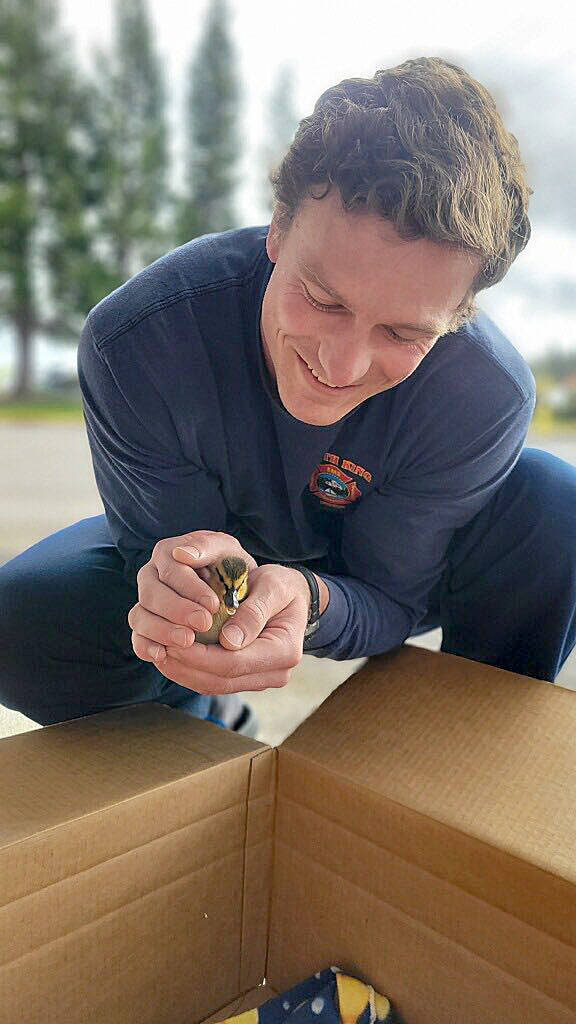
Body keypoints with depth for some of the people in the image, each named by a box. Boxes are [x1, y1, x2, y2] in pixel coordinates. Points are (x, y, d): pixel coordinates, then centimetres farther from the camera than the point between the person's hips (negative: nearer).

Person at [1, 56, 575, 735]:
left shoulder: (488, 393, -32)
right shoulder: (133, 345, -34)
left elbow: (391, 596, -23)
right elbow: (156, 542, -23)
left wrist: (309, 600, -48)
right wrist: (170, 584, -49)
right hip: (209, 544, 1)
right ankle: (201, 726, 11)